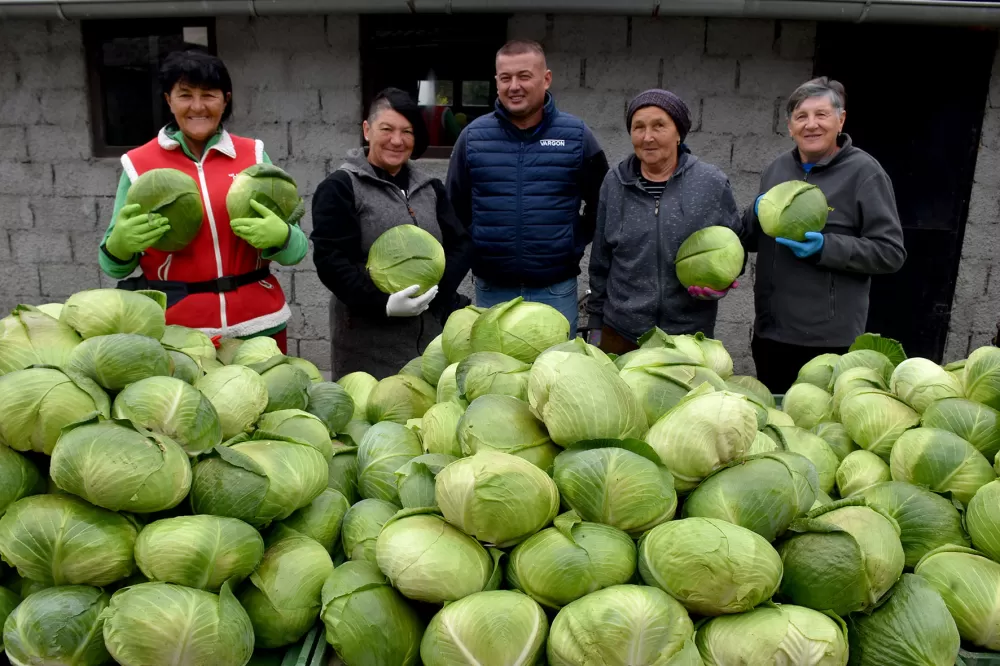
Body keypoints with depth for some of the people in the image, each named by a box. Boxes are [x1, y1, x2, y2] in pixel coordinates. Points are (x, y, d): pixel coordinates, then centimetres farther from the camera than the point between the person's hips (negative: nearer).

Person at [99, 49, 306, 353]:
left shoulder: (253, 155, 2)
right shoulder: (139, 164, 1)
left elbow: (297, 249, -1)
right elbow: (114, 267, 2)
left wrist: (279, 236, -23)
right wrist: (119, 244, -20)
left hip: (258, 324, 1)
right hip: (175, 330, 0)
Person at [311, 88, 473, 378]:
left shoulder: (430, 188, 16)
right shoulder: (340, 188, -1)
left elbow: (461, 245, 10)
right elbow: (330, 259, -9)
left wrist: (437, 288, -9)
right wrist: (382, 303, -22)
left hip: (431, 332, 5)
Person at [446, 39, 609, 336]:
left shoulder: (577, 135, -1)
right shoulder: (473, 136, 1)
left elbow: (601, 204, 9)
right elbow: (456, 207, 11)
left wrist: (576, 242, 3)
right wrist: (473, 250, 6)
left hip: (556, 288, -1)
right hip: (491, 288, 1)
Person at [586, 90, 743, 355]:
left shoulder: (712, 184, -3)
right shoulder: (615, 183, 3)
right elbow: (600, 261, 9)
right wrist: (595, 322, 11)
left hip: (690, 336, -1)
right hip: (620, 334, 2)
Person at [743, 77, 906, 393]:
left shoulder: (863, 171, -5)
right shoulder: (777, 168, 10)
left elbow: (891, 252, -9)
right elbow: (751, 241, 19)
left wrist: (825, 248, -22)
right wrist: (757, 213, -3)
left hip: (829, 338, -5)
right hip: (769, 331, 6)